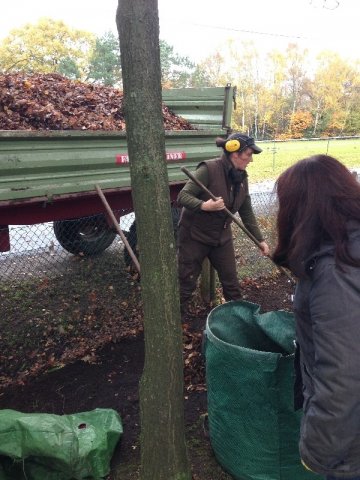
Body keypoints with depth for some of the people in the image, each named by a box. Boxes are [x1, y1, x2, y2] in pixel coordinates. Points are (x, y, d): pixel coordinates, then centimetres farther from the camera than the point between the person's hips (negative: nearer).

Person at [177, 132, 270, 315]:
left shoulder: (242, 177, 0)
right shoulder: (209, 169, -21)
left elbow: (247, 213, 7)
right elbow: (182, 197, -22)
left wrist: (260, 240, 6)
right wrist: (204, 205, -39)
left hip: (222, 237, 6)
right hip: (194, 235, -6)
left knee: (231, 280, 14)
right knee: (186, 283, 6)